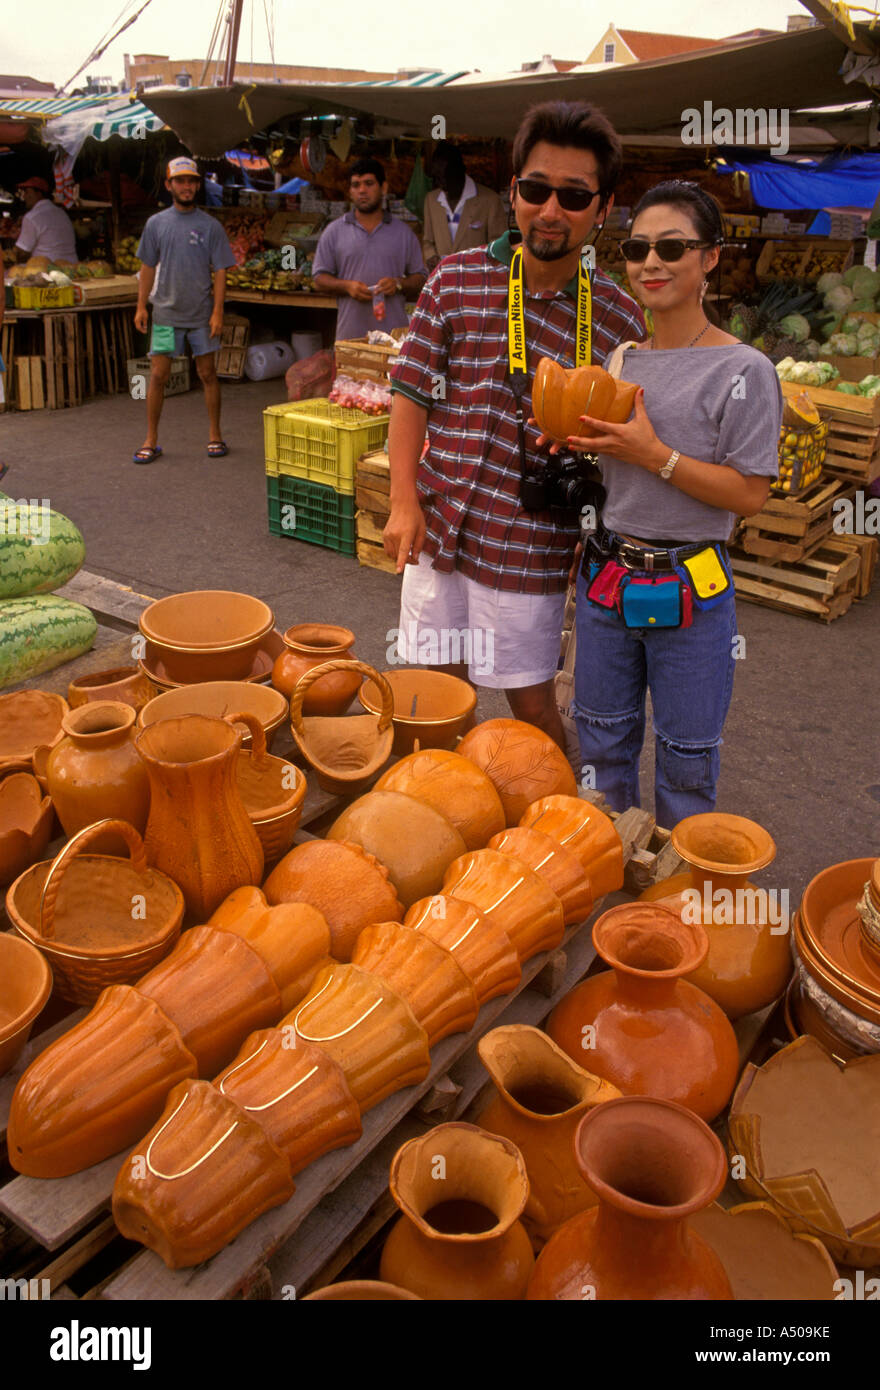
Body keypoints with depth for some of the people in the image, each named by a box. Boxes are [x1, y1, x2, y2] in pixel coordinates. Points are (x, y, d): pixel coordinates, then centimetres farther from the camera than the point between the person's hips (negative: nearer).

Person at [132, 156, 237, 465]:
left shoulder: (210, 226, 0)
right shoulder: (156, 223, 5)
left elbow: (220, 271, -1)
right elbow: (148, 267, 10)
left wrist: (218, 312, -9)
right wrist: (141, 306, 4)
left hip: (202, 315, -1)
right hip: (166, 313, 1)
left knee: (208, 375, 5)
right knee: (158, 375, 0)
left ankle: (215, 436, 17)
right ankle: (151, 440, 8)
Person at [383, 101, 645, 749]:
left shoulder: (620, 318, -1)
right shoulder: (456, 279, 0)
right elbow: (411, 391, 2)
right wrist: (405, 503, -5)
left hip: (530, 547, -2)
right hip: (439, 525, 2)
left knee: (531, 703, 8)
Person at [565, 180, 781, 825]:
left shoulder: (743, 371, -11)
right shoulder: (619, 360, 7)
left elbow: (750, 494, -15)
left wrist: (655, 455, -21)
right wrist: (575, 442, -5)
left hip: (689, 587, -5)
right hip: (606, 574, 5)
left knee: (686, 758, 10)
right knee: (602, 744, 18)